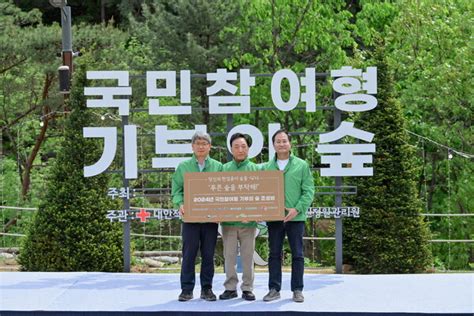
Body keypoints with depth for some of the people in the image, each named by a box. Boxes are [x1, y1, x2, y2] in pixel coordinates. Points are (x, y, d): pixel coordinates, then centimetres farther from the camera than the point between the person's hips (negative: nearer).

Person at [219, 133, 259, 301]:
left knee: (247, 256, 4)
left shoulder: (256, 169, 4)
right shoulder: (224, 169, 6)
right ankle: (230, 287, 14)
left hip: (248, 220, -1)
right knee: (229, 256, 6)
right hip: (228, 220, 1)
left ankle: (247, 288, 12)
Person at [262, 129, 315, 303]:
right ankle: (274, 289, 13)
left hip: (295, 217, -2)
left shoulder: (301, 165, 2)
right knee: (274, 254, 6)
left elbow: (309, 190, -2)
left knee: (297, 254, 3)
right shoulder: (266, 167, 8)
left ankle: (297, 290, 10)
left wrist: (297, 209, -13)